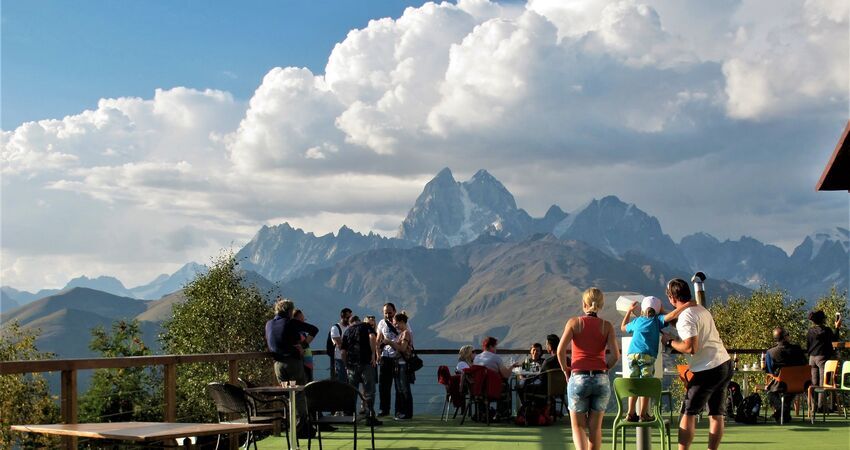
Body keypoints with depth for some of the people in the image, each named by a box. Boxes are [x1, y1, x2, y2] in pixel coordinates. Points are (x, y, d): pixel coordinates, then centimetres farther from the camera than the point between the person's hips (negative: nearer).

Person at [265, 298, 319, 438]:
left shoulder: (269, 324, 9)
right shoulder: (291, 323, -5)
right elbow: (314, 330, -3)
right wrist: (304, 342, 4)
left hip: (278, 363, 4)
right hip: (294, 362, -4)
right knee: (299, 394, 3)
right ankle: (301, 427, 1)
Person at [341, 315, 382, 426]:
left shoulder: (347, 331, 18)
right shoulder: (366, 326, 9)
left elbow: (343, 351, 13)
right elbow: (372, 337, -13)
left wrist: (346, 364, 21)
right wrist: (373, 354, -14)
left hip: (351, 363, 3)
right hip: (366, 362, -3)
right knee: (369, 391, -2)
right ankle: (370, 417, -6)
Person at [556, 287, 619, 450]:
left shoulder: (574, 322, 0)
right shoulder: (607, 326, 3)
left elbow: (561, 350, -11)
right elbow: (615, 355, -8)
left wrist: (566, 370, 4)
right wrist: (604, 368, 9)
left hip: (578, 377, -2)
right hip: (601, 380, 2)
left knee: (578, 426, 9)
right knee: (595, 427, 13)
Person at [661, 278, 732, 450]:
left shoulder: (686, 317, -15)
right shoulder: (701, 309, 13)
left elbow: (691, 348, -21)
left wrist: (670, 342, -7)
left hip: (708, 370, -9)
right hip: (726, 365, 9)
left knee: (688, 413, -1)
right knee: (716, 414, 9)